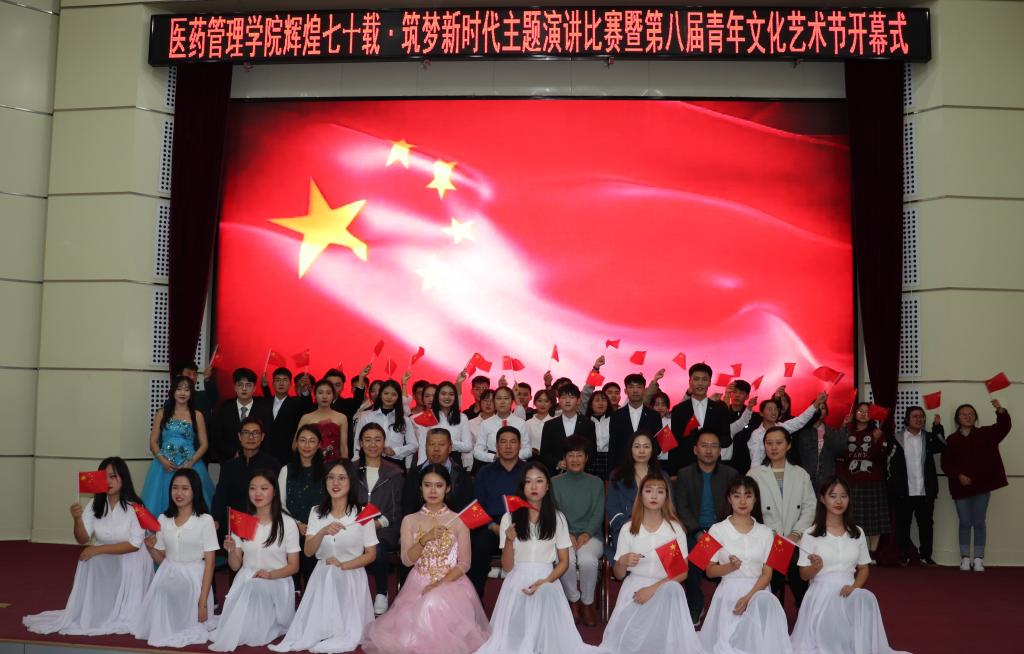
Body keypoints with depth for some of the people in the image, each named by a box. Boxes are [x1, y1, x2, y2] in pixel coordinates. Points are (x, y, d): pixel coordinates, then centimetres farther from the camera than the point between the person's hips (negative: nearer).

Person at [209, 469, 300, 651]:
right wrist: (231, 551, -13)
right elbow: (235, 566, 9)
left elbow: (294, 566, -1)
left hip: (276, 582, -3)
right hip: (245, 581, 3)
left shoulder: (287, 524, -3)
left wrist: (271, 574, -20)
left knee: (255, 589, -33)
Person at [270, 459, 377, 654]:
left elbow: (371, 555, -3)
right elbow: (308, 551, -6)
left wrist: (343, 565, -17)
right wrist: (323, 532, -24)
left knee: (348, 635, -7)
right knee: (315, 628, -5)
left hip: (351, 578, -3)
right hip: (322, 578, 3)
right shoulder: (316, 513, 2)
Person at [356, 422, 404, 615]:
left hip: (384, 529, -1)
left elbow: (397, 509, 6)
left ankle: (382, 593, -9)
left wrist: (380, 522, -12)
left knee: (377, 547, -34)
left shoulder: (394, 473, 12)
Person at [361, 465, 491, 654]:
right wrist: (425, 539, -18)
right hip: (418, 585, 1)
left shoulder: (459, 521, 2)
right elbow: (407, 560, -2)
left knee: (435, 604, -35)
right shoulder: (410, 520, 8)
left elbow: (464, 564, -1)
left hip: (451, 583, -1)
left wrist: (441, 583, -16)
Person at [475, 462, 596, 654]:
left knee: (550, 636, -12)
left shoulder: (557, 518, 4)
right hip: (517, 585, 0)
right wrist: (509, 541, -19)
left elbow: (564, 562, 6)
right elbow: (507, 567, 1)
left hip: (547, 584, 0)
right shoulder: (509, 518, 1)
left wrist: (546, 581, -14)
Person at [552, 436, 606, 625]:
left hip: (591, 535, 0)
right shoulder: (555, 483, 11)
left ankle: (587, 602, -8)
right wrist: (568, 535, -14)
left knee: (587, 559, -34)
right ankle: (573, 600, -7)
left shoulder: (596, 483, 12)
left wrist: (586, 534, -13)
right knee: (566, 559, -34)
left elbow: (598, 514, 4)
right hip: (563, 534, 0)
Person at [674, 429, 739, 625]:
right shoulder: (684, 474, 11)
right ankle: (695, 610, -10)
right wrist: (698, 532, -13)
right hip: (694, 531, 0)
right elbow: (682, 508, 2)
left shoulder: (731, 475, 11)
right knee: (691, 557, -29)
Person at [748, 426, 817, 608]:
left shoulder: (801, 474, 15)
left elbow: (810, 506, 6)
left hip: (797, 543, 2)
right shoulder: (755, 474, 7)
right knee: (768, 591, -14)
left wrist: (796, 533, -8)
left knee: (802, 590, -10)